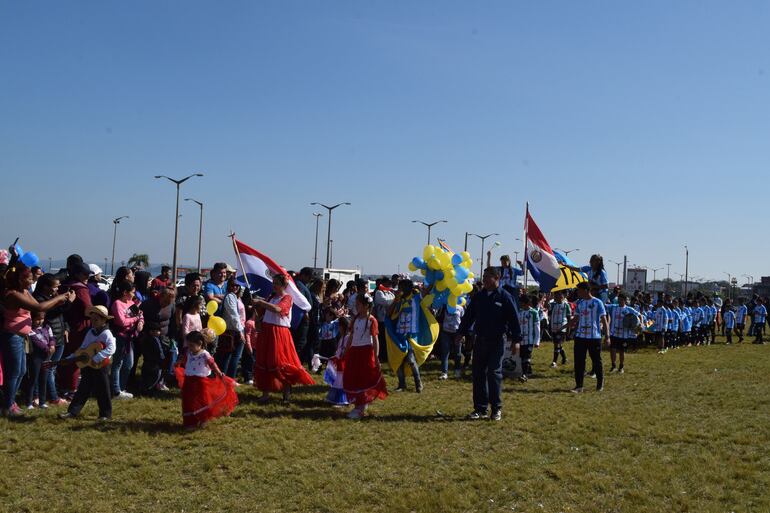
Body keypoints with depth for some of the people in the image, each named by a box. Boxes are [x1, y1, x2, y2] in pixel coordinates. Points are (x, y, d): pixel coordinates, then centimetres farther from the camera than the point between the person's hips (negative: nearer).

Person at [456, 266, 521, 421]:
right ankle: (480, 408, 12)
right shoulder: (478, 296, 9)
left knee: (494, 373, -3)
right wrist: (461, 332, 13)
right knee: (478, 373, 5)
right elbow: (469, 315, 15)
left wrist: (516, 339, -11)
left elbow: (513, 318, -7)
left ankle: (496, 408, 9)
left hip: (497, 341, -5)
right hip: (480, 340, 5)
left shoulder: (504, 296, -6)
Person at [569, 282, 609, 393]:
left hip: (594, 337, -5)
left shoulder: (597, 302, -7)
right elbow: (576, 319, 16)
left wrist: (607, 335, -13)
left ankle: (600, 384, 23)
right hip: (580, 337, 5)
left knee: (596, 361, 6)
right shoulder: (579, 303, 9)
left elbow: (604, 320, -6)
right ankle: (579, 386, 5)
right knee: (578, 362, 1)